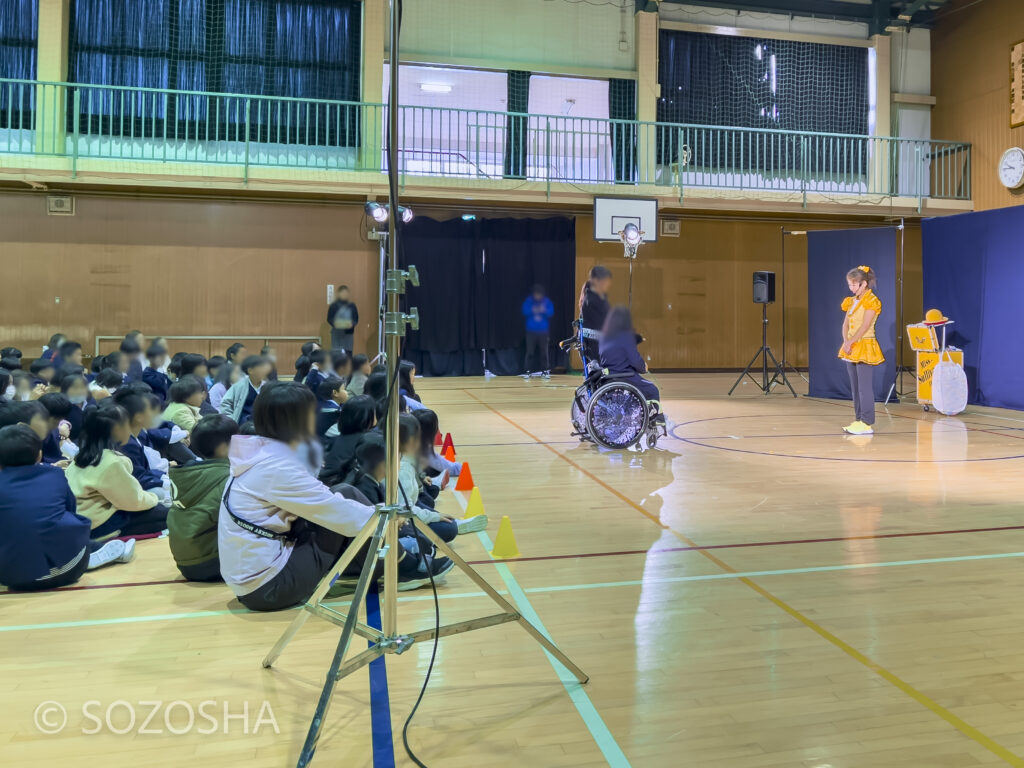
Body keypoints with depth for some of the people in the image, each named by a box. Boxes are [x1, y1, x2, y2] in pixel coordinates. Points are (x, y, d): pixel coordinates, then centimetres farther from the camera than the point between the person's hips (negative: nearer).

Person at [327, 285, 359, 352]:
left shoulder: (352, 306, 6)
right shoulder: (333, 305, 1)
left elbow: (356, 319, 6)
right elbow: (329, 319, 1)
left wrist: (352, 324, -15)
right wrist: (334, 323, -20)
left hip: (348, 333, 2)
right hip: (336, 333, -1)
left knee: (348, 353, -3)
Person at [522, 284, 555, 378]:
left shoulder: (547, 301, 2)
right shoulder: (528, 301, 0)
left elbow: (551, 312, -4)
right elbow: (524, 311, -6)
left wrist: (544, 310, -23)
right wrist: (532, 311, -22)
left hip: (543, 331, 1)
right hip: (531, 331, -1)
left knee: (544, 352, 2)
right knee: (530, 352, -1)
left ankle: (545, 371, 10)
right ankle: (528, 371, 4)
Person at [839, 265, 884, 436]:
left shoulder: (871, 301, -9)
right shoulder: (852, 301, 14)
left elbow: (865, 326, -17)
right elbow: (846, 323, 9)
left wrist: (850, 342, -19)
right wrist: (846, 342, -6)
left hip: (865, 346, -8)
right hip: (852, 348, 8)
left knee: (865, 388, -8)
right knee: (855, 388, 11)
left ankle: (867, 424, -6)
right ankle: (859, 420, 18)